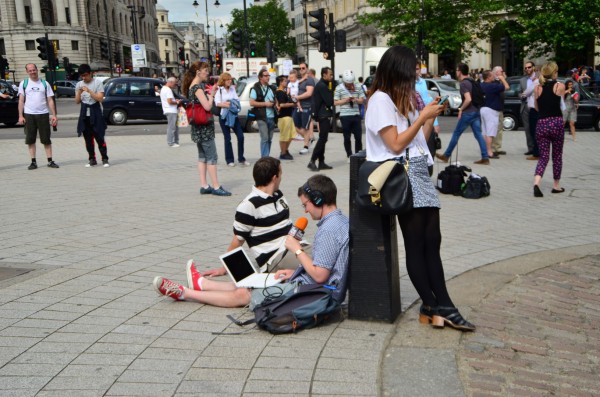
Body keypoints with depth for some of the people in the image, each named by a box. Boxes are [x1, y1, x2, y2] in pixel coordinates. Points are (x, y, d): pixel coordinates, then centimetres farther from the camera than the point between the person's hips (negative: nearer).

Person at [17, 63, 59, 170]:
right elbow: (21, 100, 6)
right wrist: (20, 116, -2)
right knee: (30, 140, 3)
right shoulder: (23, 84, 7)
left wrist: (54, 115, -1)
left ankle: (50, 161, 6)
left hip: (43, 114, 0)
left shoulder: (45, 83, 8)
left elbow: (50, 100, 6)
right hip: (29, 115, 0)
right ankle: (33, 162, 9)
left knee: (46, 139, 2)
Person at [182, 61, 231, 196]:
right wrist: (211, 94, -8)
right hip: (204, 126, -10)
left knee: (202, 156, 11)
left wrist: (211, 91, 4)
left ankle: (204, 186, 14)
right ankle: (216, 187, -2)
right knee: (212, 157, -6)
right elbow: (207, 106, -22)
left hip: (199, 127, 10)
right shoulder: (197, 87, -16)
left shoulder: (192, 86, 13)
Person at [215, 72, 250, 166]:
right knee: (227, 138, 1)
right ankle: (230, 160, 9)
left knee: (240, 136, -2)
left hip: (234, 116, 4)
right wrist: (228, 104, -18)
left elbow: (237, 100, 6)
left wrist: (229, 103, -11)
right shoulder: (219, 90, -3)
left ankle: (241, 159, 8)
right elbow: (217, 103, -13)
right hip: (224, 116, -4)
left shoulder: (232, 89, 12)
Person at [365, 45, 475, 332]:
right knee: (417, 244, -5)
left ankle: (440, 307, 4)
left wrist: (431, 116, 10)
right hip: (402, 175, -9)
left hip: (419, 171, 9)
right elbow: (396, 145, -12)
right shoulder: (380, 99, -5)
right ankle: (433, 306, 5)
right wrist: (423, 116, -6)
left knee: (431, 242, 3)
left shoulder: (404, 98, 22)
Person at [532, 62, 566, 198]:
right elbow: (562, 105, 2)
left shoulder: (538, 88, 6)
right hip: (556, 123, -2)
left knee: (543, 156, 5)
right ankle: (556, 186, 22)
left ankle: (536, 183, -18)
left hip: (541, 124, 2)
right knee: (557, 156, 13)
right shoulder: (560, 86, -2)